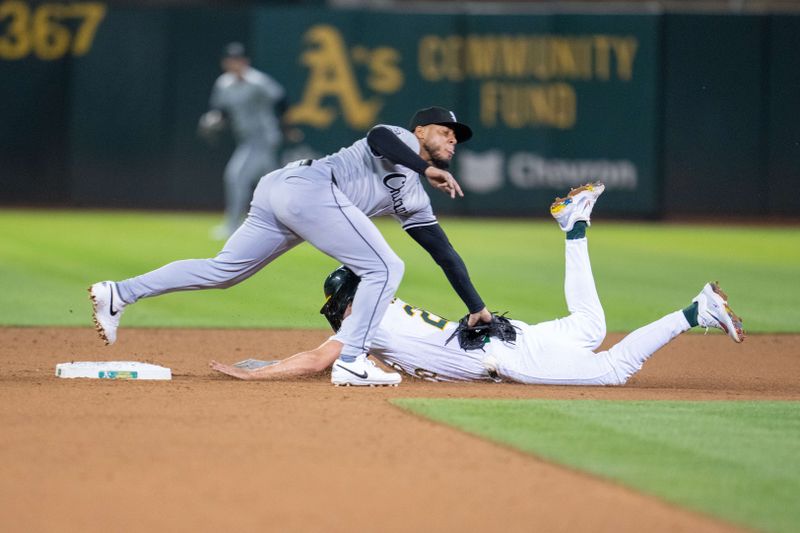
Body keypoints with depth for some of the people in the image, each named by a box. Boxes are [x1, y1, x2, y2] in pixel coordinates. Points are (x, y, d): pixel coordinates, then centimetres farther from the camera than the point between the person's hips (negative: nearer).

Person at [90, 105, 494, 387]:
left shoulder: (413, 201, 31)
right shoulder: (401, 141, 9)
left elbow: (445, 254, 31)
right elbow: (377, 136, -15)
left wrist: (477, 308, 30)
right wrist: (427, 169, -19)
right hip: (309, 186, -9)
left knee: (222, 271, 6)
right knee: (385, 268, -8)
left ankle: (120, 293, 4)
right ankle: (350, 361, -13)